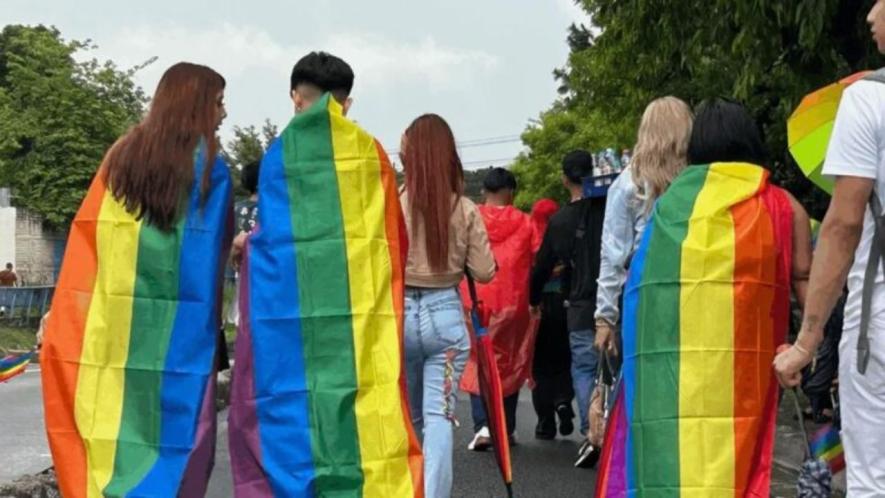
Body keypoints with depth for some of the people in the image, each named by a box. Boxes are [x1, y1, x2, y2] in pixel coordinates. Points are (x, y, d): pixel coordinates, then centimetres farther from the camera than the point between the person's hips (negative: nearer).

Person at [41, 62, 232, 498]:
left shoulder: (119, 158, 8)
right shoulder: (208, 167, -4)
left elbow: (88, 245, 7)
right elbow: (212, 254, -3)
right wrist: (211, 337, 4)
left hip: (112, 333, 4)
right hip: (178, 336, -4)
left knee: (116, 436, 10)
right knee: (177, 438, 3)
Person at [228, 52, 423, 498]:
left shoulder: (280, 153, 0)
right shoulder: (371, 152, 7)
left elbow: (273, 234, -3)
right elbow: (394, 240, 11)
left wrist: (248, 242, 17)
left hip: (294, 315, -2)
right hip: (364, 319, 2)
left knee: (296, 416, 4)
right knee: (366, 422, 5)